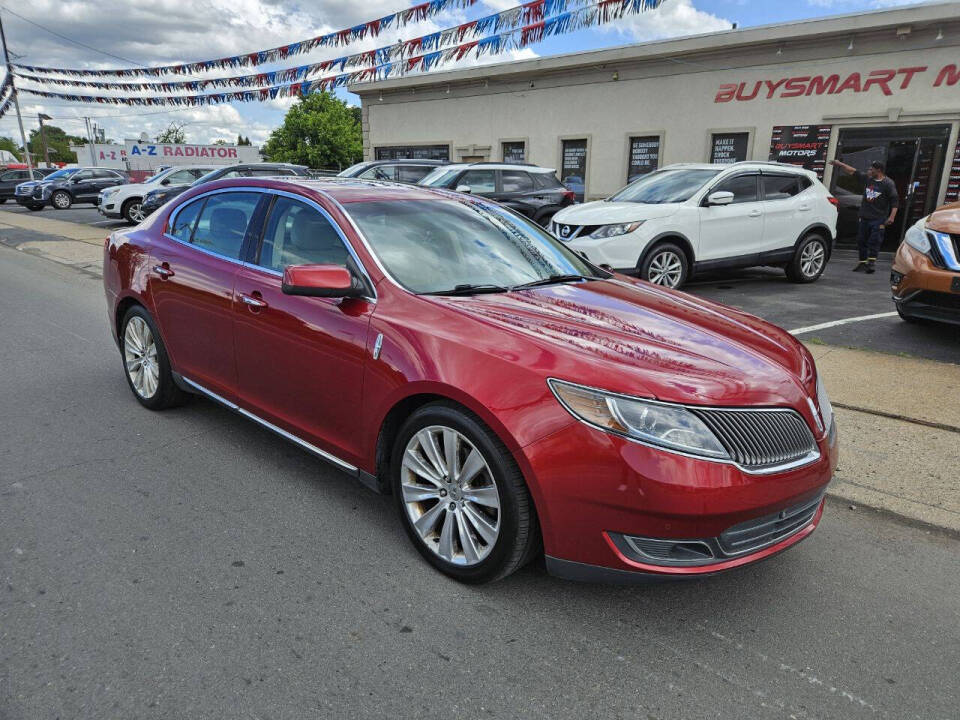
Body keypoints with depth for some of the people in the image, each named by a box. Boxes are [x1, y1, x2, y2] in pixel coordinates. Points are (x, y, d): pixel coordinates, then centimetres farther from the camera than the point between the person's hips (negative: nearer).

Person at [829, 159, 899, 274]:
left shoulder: (888, 184, -7)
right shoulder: (867, 178, 8)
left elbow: (895, 201, -9)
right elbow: (853, 171, 17)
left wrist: (892, 217, -19)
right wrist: (840, 164, 16)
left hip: (878, 219, -6)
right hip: (864, 217, 6)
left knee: (874, 241, -8)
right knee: (861, 241, 9)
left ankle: (871, 262, -6)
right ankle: (863, 262, 18)